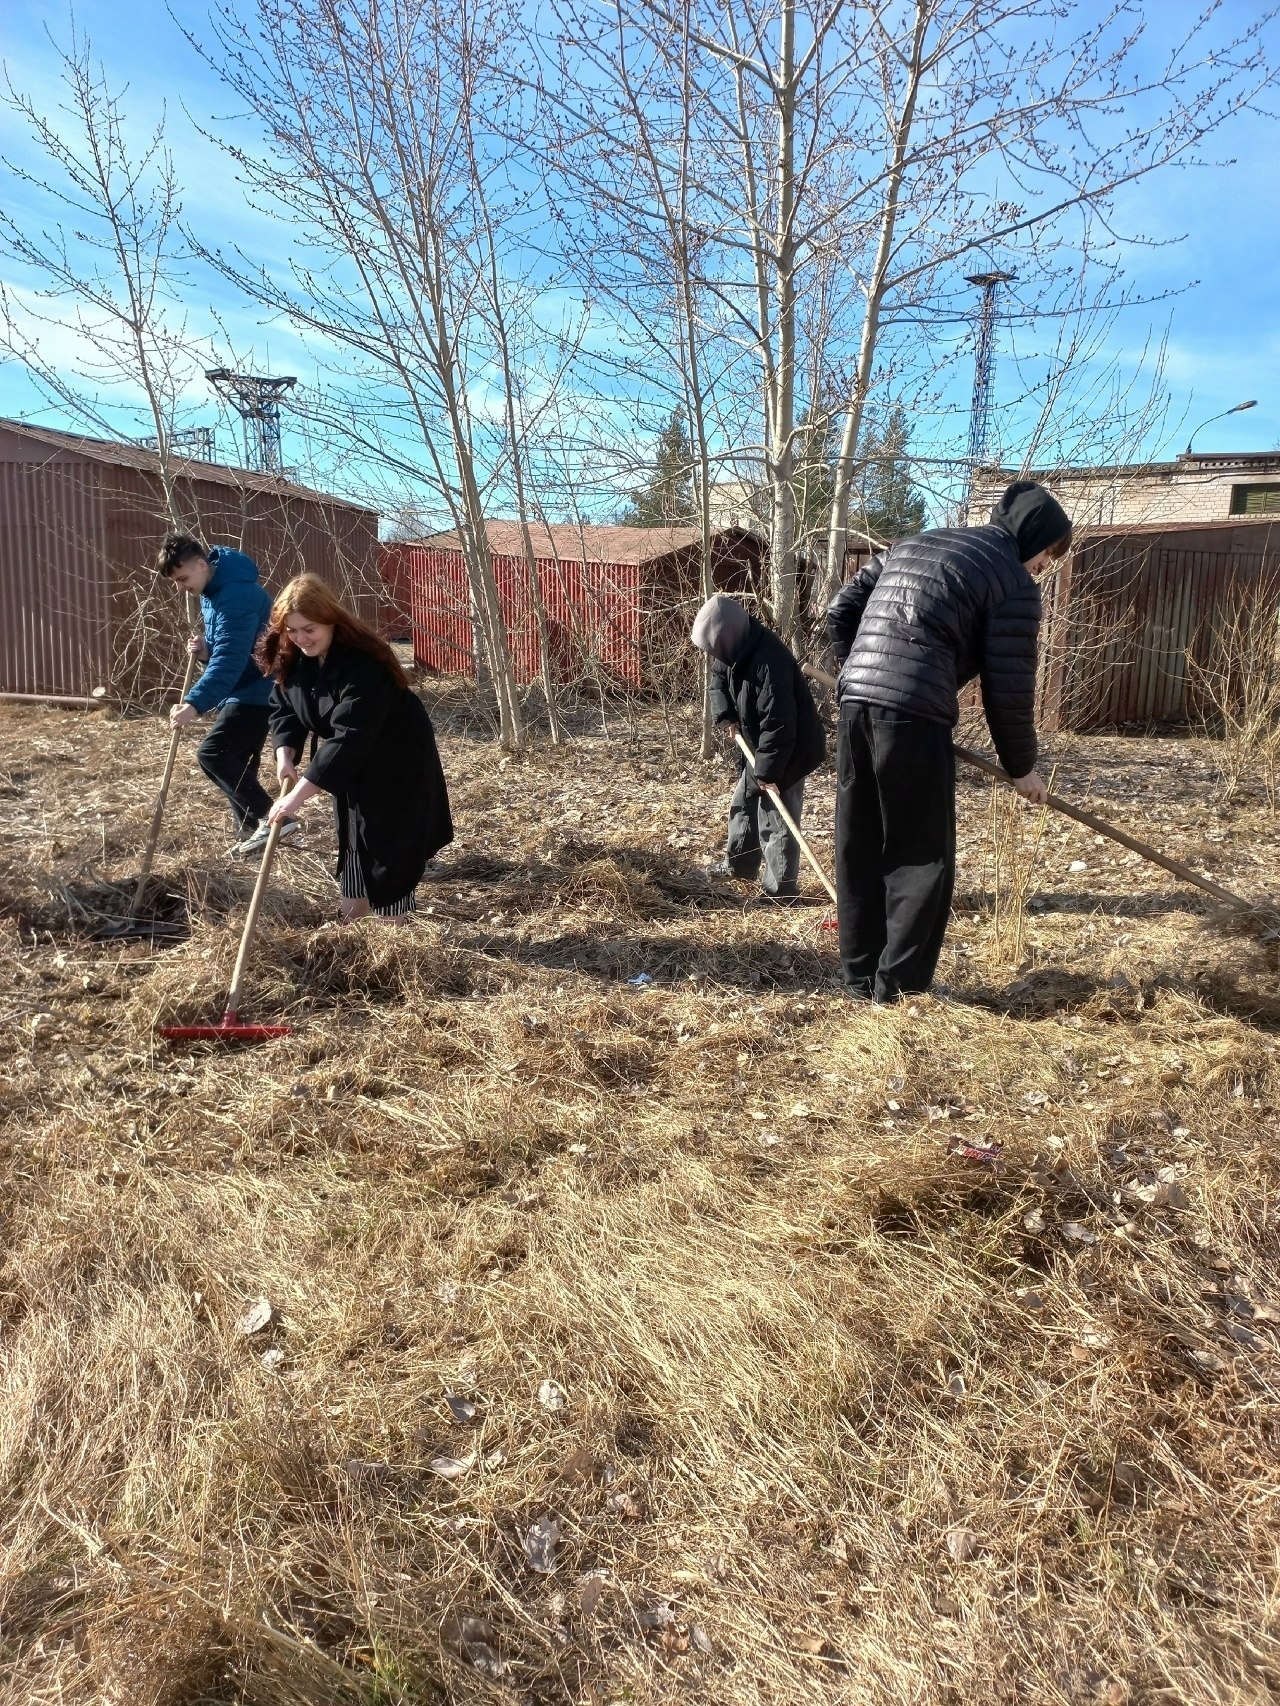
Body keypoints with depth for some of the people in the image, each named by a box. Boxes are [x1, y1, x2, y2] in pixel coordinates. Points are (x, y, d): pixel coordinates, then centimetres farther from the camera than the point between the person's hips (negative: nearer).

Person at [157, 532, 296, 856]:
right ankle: (251, 831, 22)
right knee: (238, 763, 13)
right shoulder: (214, 589, 9)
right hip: (244, 690, 11)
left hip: (257, 691, -11)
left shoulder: (236, 593, -24)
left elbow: (230, 659, -33)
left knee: (212, 754, -16)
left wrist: (195, 704, -40)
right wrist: (205, 650, -6)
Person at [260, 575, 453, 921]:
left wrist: (298, 795, -42)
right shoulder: (291, 658, -11)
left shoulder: (363, 663, -36)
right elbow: (282, 707, 0)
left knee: (389, 856, -4)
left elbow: (347, 737, -40)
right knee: (352, 848, 16)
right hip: (351, 763, 8)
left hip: (397, 760, -7)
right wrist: (285, 754, -20)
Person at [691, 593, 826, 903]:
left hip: (790, 749, -10)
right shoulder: (736, 651, -4)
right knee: (743, 802, 20)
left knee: (775, 818, -5)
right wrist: (725, 716, -2)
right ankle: (738, 866, 36)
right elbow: (719, 678, 15)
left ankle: (779, 890, 4)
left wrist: (767, 770, -30)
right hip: (760, 745, 10)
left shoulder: (768, 664, -33)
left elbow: (779, 724, -34)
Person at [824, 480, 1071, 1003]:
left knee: (860, 851, 13)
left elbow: (840, 611, 22)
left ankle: (861, 978, 21)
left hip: (855, 703, 7)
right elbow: (1009, 689, 1)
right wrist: (1021, 767, 14)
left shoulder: (912, 544, 25)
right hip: (913, 715, -7)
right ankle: (899, 988, 8)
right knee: (922, 858, 4)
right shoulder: (1014, 581, 4)